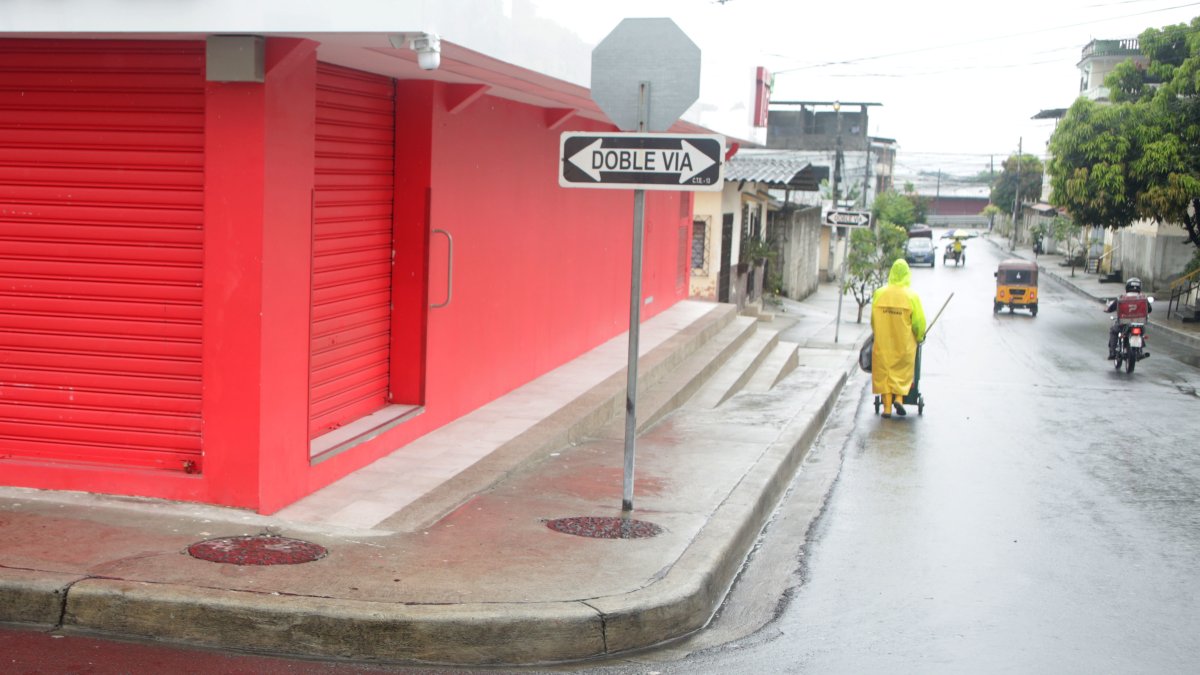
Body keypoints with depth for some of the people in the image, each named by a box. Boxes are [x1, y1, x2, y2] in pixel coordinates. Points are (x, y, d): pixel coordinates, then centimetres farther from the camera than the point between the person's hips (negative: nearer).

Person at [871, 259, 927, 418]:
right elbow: (919, 322, -7)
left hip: (883, 344, 1)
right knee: (903, 372, 14)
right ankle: (899, 397, -4)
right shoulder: (911, 296, -9)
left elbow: (873, 320, 3)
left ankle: (887, 406, 7)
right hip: (905, 344, -1)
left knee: (884, 372, 9)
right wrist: (919, 338, 11)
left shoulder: (879, 294, -4)